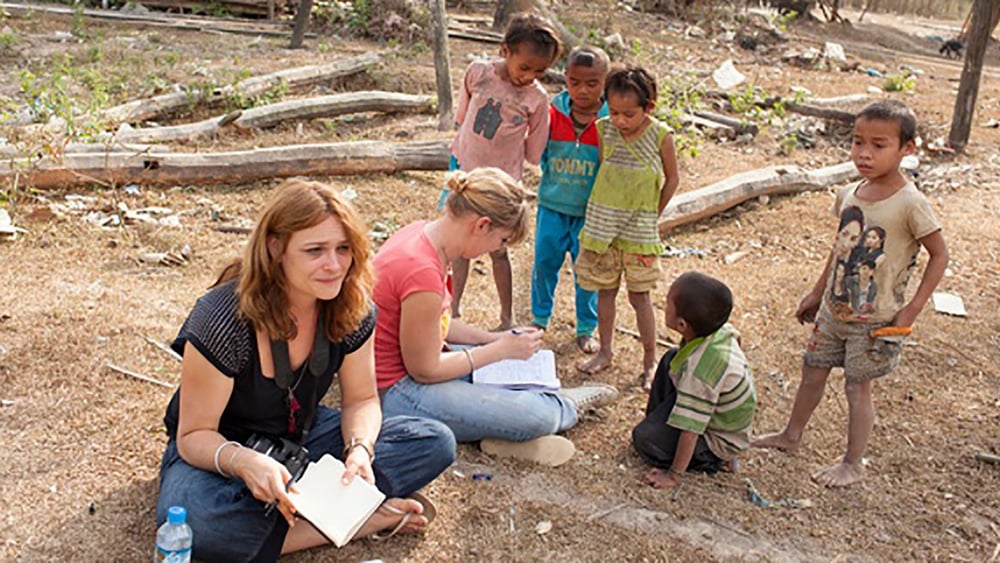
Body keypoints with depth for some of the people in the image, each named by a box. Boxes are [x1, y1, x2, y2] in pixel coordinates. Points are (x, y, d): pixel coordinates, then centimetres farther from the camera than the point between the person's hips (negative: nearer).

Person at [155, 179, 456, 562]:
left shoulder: (352, 308, -14)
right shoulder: (222, 320, -29)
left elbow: (361, 400, -3)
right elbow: (194, 435, -21)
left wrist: (359, 449, -26)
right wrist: (244, 462, -44)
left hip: (302, 437, 4)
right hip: (219, 447, -4)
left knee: (435, 442, -12)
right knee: (190, 522, -40)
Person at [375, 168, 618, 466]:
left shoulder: (422, 233, -2)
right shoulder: (422, 272, -31)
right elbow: (425, 370, -21)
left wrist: (494, 339, 4)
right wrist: (501, 350, -12)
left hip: (408, 359, 10)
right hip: (394, 393, -10)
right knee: (538, 417, -11)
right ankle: (563, 407, 19)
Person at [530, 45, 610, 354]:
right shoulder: (553, 113, -5)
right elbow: (540, 151, 9)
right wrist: (551, 177, -2)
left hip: (590, 212, -2)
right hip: (552, 204, 2)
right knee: (545, 261, 12)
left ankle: (586, 328, 26)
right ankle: (539, 317, 34)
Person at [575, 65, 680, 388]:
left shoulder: (661, 136, -11)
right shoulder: (604, 130, -5)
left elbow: (671, 179, 2)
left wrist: (652, 214, 1)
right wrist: (607, 210, 4)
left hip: (639, 229, -3)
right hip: (601, 224, 3)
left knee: (639, 296, 5)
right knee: (605, 290, 13)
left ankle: (650, 360, 19)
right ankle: (605, 352, 28)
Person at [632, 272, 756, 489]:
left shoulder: (699, 371, -41)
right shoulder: (720, 329, -17)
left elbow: (690, 431, -33)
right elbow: (735, 337, 10)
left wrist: (674, 474, -21)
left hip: (720, 440, -8)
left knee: (645, 440, -20)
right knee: (670, 360, 10)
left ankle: (713, 461, -4)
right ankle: (657, 422, 22)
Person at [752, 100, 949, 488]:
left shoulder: (911, 204, -19)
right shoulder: (849, 194, -1)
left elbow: (939, 255, -12)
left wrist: (911, 310, -16)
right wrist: (817, 293, 18)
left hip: (875, 319, -6)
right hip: (834, 310, 6)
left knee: (857, 387, 4)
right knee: (812, 372, 17)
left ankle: (853, 464, 22)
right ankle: (791, 435, 39)